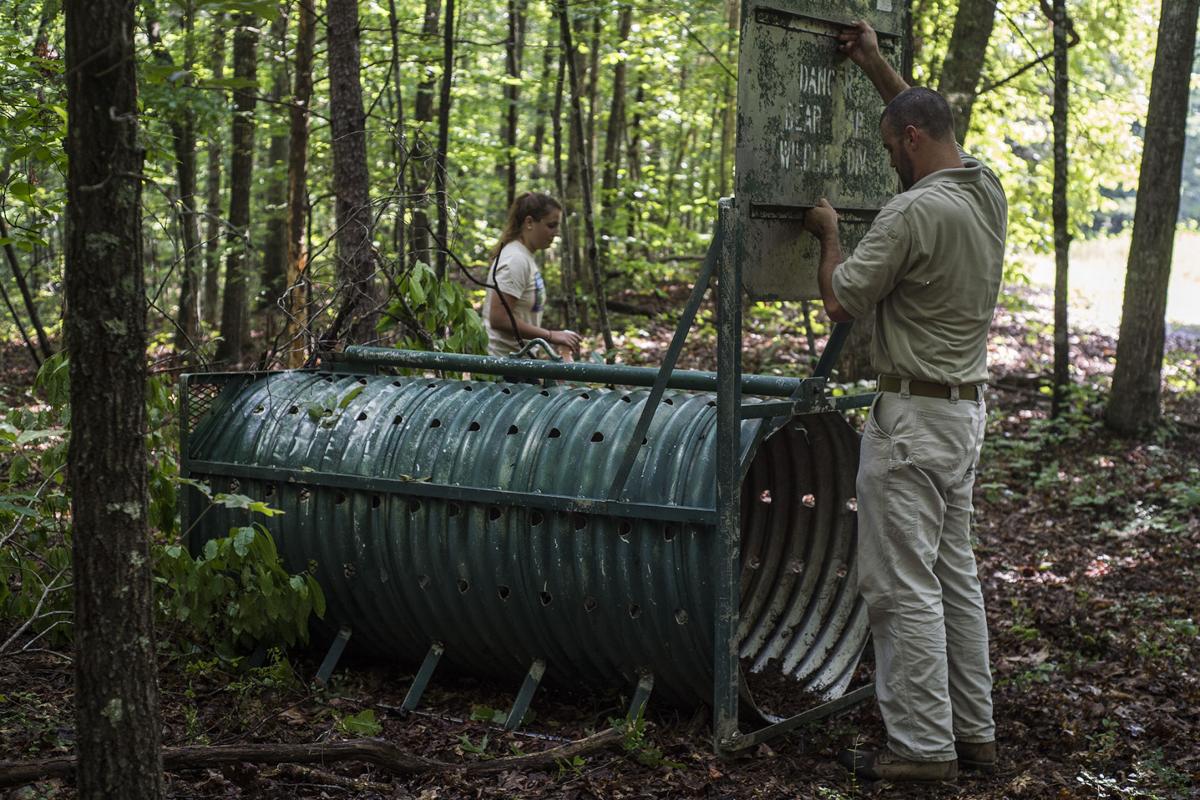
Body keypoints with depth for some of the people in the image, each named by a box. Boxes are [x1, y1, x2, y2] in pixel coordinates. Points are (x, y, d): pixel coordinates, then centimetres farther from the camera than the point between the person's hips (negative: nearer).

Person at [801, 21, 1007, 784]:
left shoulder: (913, 213, -20)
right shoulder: (989, 192, 6)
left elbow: (841, 300, -13)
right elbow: (933, 121, 25)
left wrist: (828, 232, 4)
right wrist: (876, 65, 30)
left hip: (915, 416, -9)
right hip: (967, 408, 9)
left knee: (904, 584, -3)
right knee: (956, 572, 15)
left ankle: (923, 745, 1)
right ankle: (973, 730, 22)